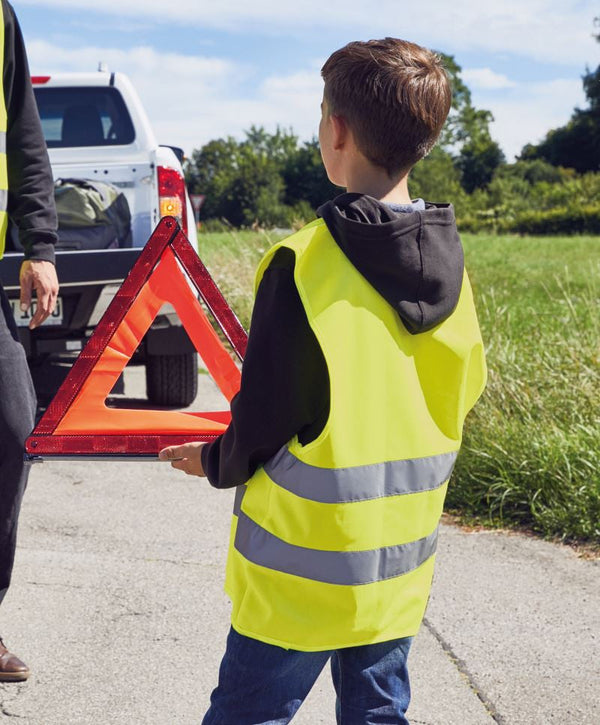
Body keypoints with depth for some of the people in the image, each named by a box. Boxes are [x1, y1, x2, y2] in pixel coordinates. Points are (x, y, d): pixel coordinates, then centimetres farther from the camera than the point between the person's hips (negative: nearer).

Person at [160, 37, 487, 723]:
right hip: (403, 563, 6)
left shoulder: (302, 263, -20)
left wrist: (216, 463, 7)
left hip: (304, 568, -6)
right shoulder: (449, 262, -2)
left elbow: (263, 423, -14)